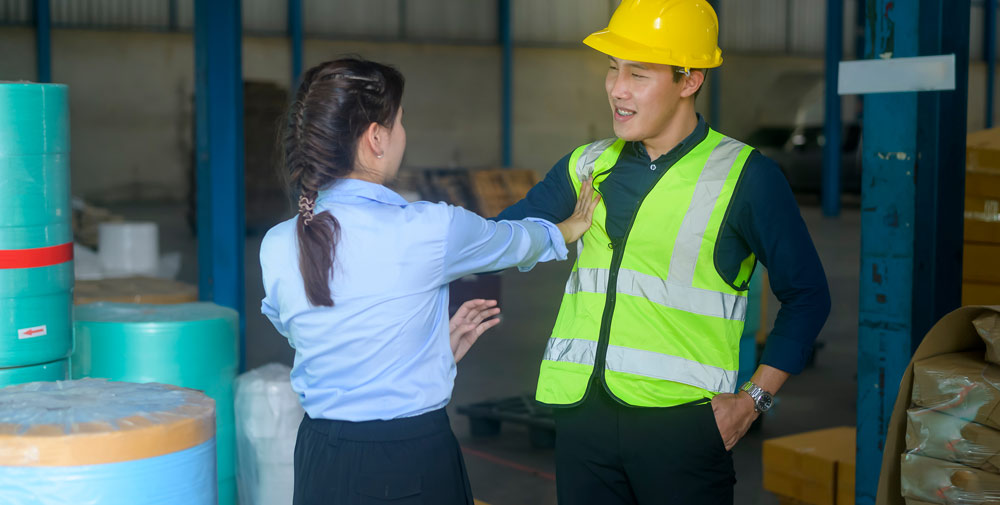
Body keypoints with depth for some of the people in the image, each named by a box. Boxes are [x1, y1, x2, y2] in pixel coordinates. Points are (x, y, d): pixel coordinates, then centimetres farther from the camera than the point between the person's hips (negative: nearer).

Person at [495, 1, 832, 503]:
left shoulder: (744, 177, -3)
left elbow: (806, 295, 3)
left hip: (682, 421, -4)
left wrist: (755, 397, -3)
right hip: (582, 412, 4)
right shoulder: (587, 167, 9)